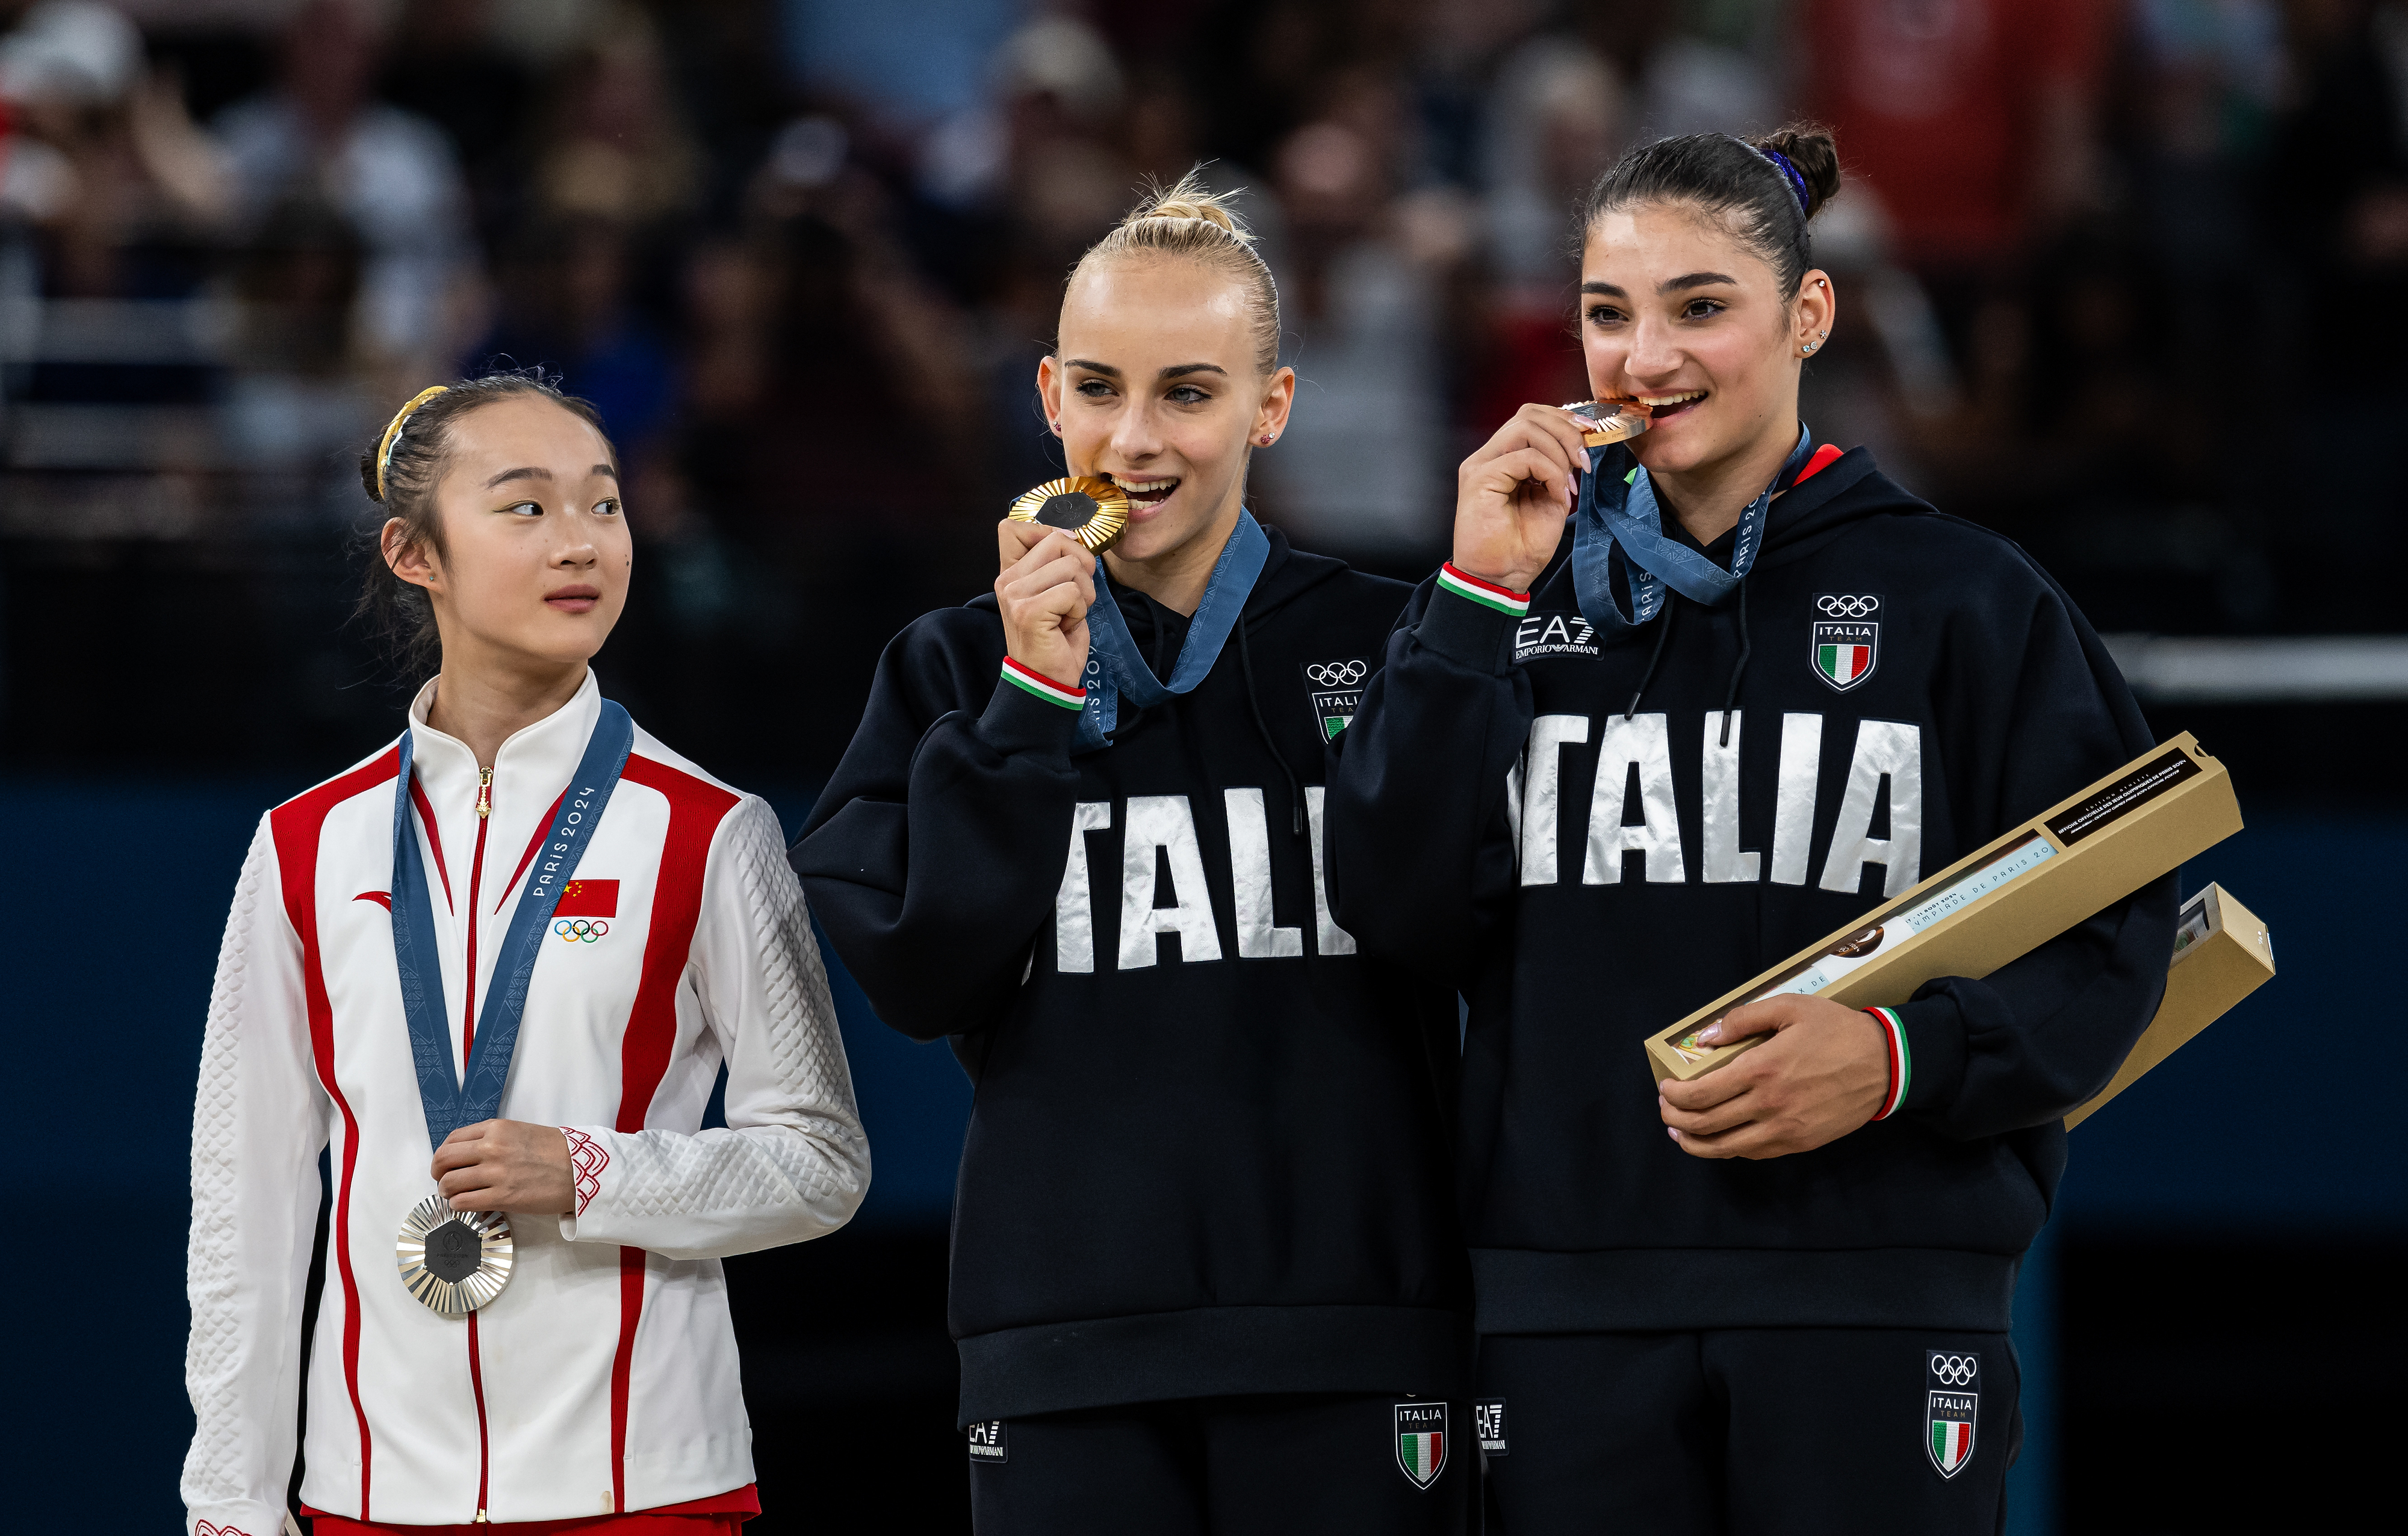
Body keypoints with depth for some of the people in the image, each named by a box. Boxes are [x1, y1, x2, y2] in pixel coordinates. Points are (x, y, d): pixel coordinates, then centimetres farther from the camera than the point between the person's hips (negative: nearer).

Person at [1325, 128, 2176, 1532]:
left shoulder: (1965, 600, 4)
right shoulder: (1532, 594, 12)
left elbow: (2111, 951, 2)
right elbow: (1400, 914, 1)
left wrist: (1901, 1059, -16)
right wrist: (1479, 597, -4)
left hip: (1877, 1303, -2)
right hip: (1573, 1302, 2)